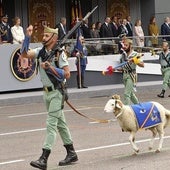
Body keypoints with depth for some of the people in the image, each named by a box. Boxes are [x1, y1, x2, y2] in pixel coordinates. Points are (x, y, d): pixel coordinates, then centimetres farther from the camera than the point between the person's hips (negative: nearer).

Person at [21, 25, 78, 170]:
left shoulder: (59, 54, -13)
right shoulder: (41, 51, 4)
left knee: (51, 124, -12)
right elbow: (24, 54, -6)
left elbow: (67, 74, -13)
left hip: (56, 92, -7)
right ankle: (71, 153, 26)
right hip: (47, 92, 8)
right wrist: (28, 37, -14)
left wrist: (50, 67, -20)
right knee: (60, 123, 15)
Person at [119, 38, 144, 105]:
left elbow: (142, 65, -15)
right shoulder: (123, 54, 10)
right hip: (125, 75, 7)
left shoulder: (135, 54, -7)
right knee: (131, 93, 16)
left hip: (131, 75, -7)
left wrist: (135, 61, -30)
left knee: (126, 93, -14)